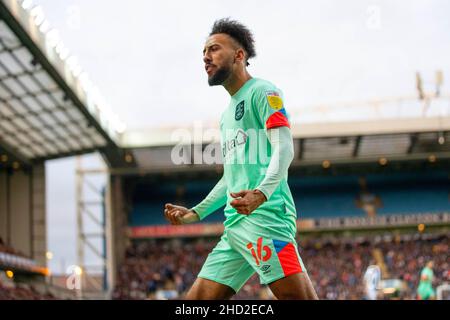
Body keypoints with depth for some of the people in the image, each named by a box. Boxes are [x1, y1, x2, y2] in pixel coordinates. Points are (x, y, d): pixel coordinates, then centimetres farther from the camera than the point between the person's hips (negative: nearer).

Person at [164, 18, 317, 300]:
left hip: (266, 217, -9)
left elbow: (284, 149, -13)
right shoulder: (228, 113, 26)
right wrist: (194, 213, 31)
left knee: (299, 296, -18)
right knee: (198, 298, 4)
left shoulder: (263, 92, 0)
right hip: (234, 224, 9)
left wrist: (261, 194, -30)